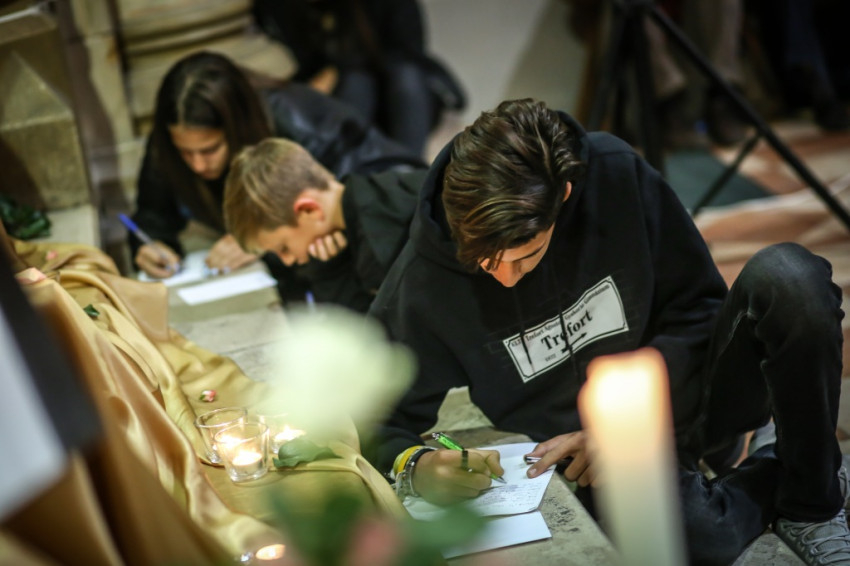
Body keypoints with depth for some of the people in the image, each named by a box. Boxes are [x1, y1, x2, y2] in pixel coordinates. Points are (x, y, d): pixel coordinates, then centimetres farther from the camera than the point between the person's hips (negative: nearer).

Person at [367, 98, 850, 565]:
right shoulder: (420, 288, -19)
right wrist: (415, 467, -33)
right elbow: (382, 428, -8)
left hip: (678, 389, 2)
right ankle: (769, 479, 3)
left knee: (787, 277, -28)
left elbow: (698, 307, -4)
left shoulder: (615, 173, -15)